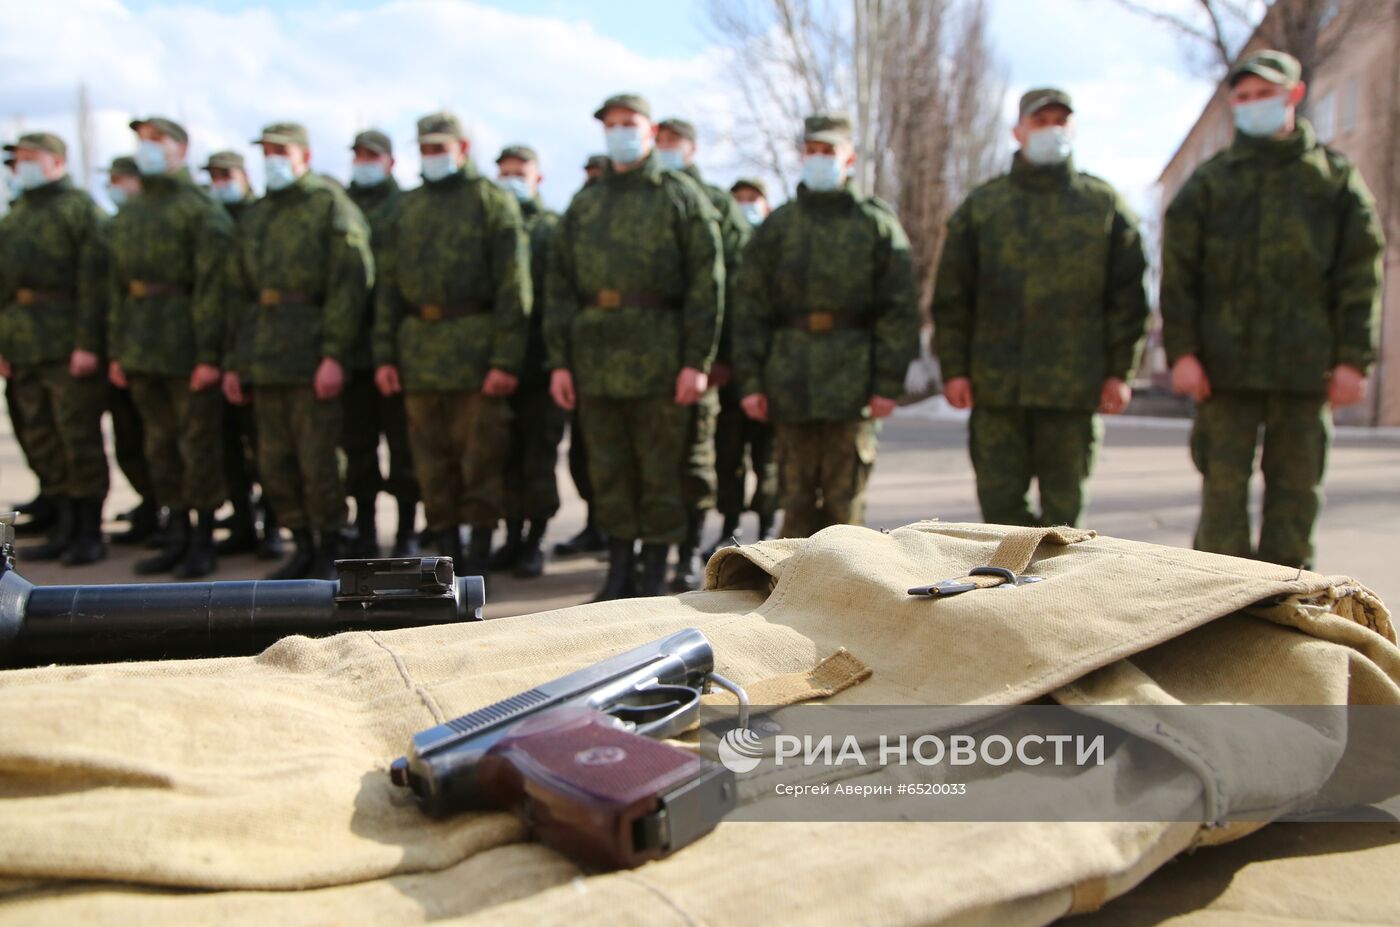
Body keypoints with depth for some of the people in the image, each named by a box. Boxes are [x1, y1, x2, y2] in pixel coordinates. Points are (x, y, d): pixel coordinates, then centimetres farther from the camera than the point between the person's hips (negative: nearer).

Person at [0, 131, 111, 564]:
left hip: (69, 345, -7)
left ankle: (90, 533, 5)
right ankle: (65, 527, 19)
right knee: (42, 442, 10)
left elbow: (94, 281, -12)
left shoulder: (81, 209, -2)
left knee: (79, 438, -3)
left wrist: (87, 343, -19)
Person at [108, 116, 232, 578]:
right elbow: (118, 286, 17)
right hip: (141, 348, 7)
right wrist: (117, 351, 11)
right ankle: (176, 536, 23)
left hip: (187, 345, -7)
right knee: (160, 444, 12)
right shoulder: (127, 214, 17)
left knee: (198, 444, 0)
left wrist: (208, 355, -18)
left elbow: (211, 285, -13)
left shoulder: (202, 208, -6)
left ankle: (203, 542, 11)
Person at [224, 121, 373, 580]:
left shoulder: (331, 205, -3)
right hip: (265, 359, 7)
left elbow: (351, 283, -12)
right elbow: (239, 292, 20)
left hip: (312, 355, -6)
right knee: (274, 464, 9)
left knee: (317, 463, -2)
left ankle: (329, 553, 13)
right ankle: (303, 546, 24)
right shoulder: (253, 218, 18)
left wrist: (334, 354, -19)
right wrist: (235, 361, 13)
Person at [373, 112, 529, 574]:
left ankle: (479, 559, 11)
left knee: (480, 461, -1)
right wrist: (384, 355, 6)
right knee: (432, 463, 8)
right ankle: (448, 556, 20)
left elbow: (513, 287, -8)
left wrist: (506, 359, -15)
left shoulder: (494, 201, 0)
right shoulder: (406, 208, 16)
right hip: (418, 352, 5)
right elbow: (388, 287, 15)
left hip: (475, 350, -5)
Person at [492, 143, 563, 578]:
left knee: (539, 460, 1)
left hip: (540, 365, -3)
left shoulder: (554, 228, 4)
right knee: (506, 459, 9)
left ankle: (534, 543, 11)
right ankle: (513, 537, 20)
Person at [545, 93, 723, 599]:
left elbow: (707, 281, -4)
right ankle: (618, 573, 20)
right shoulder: (584, 204, 16)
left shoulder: (682, 196, 4)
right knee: (608, 470, 8)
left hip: (658, 359, -4)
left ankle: (655, 577, 15)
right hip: (596, 361, 4)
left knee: (660, 471, 3)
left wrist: (698, 361, -12)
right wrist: (559, 361, 3)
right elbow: (560, 286, 12)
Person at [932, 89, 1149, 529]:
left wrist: (1120, 371, -1)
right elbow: (951, 295, 7)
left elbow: (1128, 294, 6)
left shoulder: (1105, 204, 9)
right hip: (996, 386, 1)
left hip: (1073, 387, -1)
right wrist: (954, 369, 0)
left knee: (1063, 502, 5)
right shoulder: (981, 205, 10)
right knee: (999, 501, 2)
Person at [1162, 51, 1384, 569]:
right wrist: (1182, 351, -7)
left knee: (1297, 489, 4)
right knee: (1223, 487, 0)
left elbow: (1361, 277, 6)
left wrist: (1354, 359, -3)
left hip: (1306, 366, 1)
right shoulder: (1208, 182, 11)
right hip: (1225, 364, 0)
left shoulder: (1337, 177, 12)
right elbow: (1177, 275, 4)